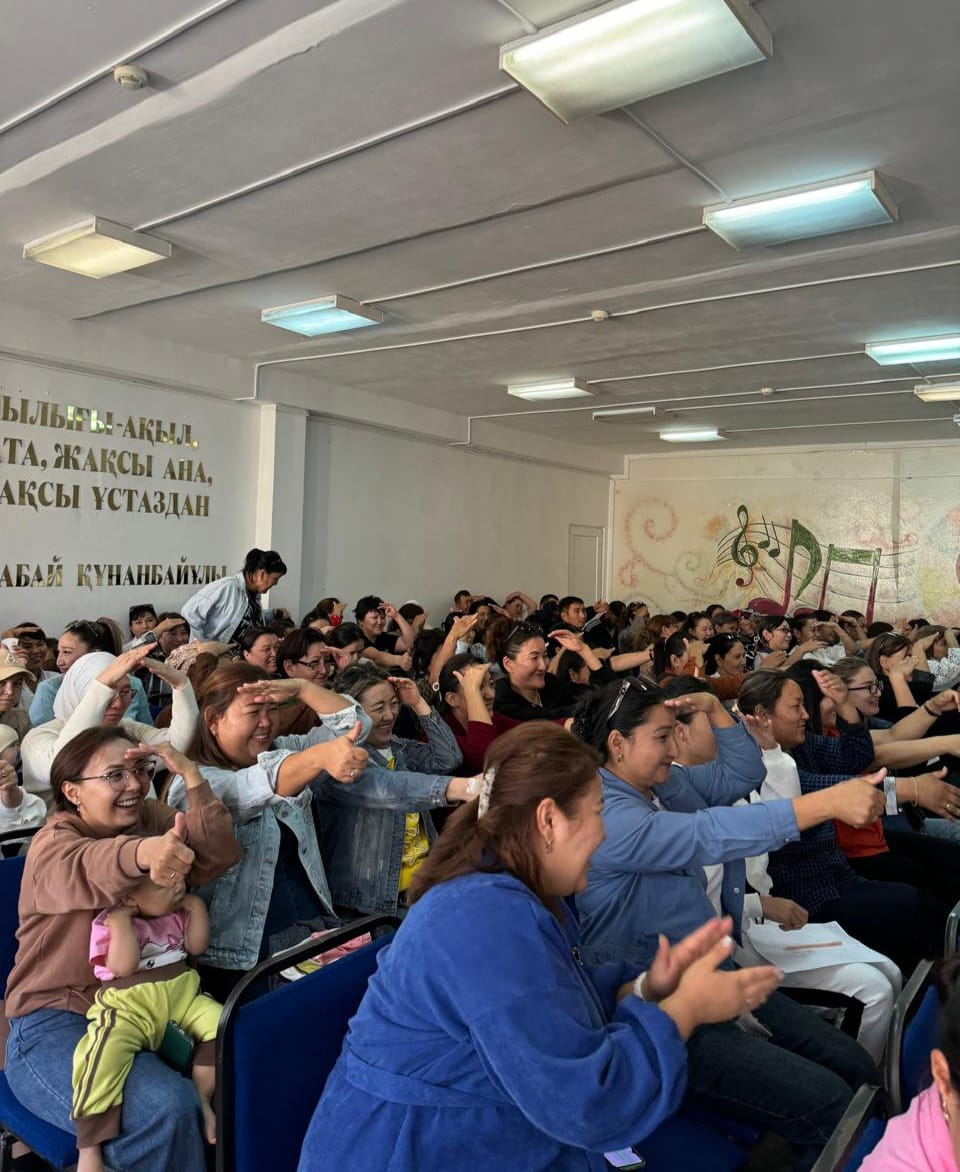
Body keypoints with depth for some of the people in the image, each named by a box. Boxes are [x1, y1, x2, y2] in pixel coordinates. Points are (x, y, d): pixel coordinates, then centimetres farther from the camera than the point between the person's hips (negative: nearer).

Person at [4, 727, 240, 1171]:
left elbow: (218, 855, -11)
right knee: (164, 1107, -30)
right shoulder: (52, 845, -11)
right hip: (56, 1021, -5)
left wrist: (191, 775, -20)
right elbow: (87, 869, -37)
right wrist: (145, 853, -60)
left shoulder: (150, 817, 5)